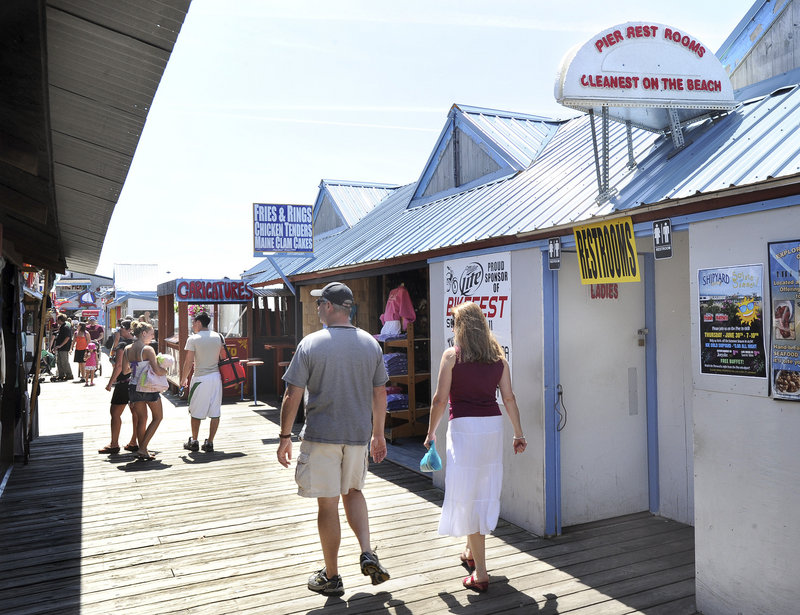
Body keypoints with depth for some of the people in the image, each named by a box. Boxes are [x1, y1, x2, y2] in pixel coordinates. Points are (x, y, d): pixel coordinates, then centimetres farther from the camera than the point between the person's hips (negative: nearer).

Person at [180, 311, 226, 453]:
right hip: (216, 377, 4)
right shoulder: (218, 337, 5)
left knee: (196, 413, 10)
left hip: (200, 378, -4)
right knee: (215, 413, 6)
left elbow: (188, 362, -7)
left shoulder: (193, 339, -8)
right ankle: (210, 443, 9)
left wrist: (184, 379, 6)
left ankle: (194, 441, 19)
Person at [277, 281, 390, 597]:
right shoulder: (371, 343, 1)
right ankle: (367, 553, 10)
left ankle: (331, 577, 21)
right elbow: (379, 394, 6)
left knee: (328, 504, 8)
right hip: (358, 434, 4)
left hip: (320, 435, -4)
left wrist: (285, 436, 1)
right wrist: (378, 434, 17)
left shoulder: (311, 344, -10)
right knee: (353, 491, 25)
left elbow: (292, 396, -10)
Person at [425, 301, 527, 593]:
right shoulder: (498, 356, 7)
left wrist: (431, 432, 6)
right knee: (485, 490, 19)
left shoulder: (452, 355, -5)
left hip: (464, 426, -5)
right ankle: (472, 552, 39)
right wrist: (519, 434, 15)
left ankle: (480, 572, 6)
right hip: (493, 426, 6)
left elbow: (440, 399, -7)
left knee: (466, 494, 3)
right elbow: (509, 398, 7)